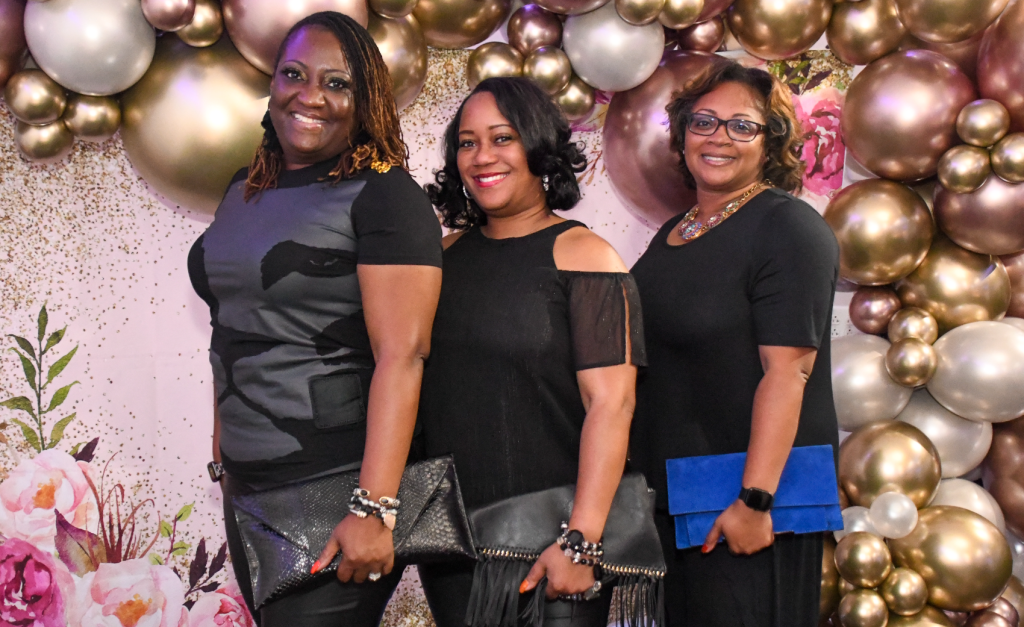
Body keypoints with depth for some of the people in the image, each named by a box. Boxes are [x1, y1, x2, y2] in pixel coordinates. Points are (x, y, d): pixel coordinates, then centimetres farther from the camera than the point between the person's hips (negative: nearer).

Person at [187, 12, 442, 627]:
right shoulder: (246, 190, 11)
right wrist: (223, 456, 17)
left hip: (338, 487, -7)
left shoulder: (385, 196, -12)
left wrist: (374, 509, -25)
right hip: (248, 488, 7)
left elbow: (402, 356, -20)